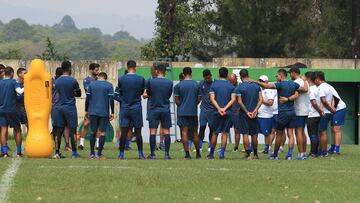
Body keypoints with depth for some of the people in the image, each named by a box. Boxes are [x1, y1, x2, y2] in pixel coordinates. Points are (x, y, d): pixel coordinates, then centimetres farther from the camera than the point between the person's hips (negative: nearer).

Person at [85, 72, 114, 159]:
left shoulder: (92, 84, 6)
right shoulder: (109, 86, 0)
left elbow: (87, 99, 5)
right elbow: (111, 100, -4)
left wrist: (86, 111, 13)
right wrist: (112, 113, 2)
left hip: (93, 112, 2)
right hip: (104, 112, -2)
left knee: (93, 132, 12)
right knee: (102, 133, 2)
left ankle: (92, 153, 12)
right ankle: (99, 154, -2)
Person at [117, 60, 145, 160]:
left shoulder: (121, 79, -3)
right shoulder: (141, 79, -4)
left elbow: (120, 93, 7)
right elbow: (142, 92, 9)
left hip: (124, 108, 0)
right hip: (137, 108, 0)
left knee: (123, 132, 2)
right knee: (138, 132, 5)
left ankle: (121, 154, 1)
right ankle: (140, 154, 7)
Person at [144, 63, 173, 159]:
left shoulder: (150, 81, -6)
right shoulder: (169, 83, -1)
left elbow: (147, 94, 5)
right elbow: (169, 96, 10)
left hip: (153, 109, -1)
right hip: (165, 110, 1)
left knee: (153, 132, 2)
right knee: (166, 132, 3)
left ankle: (152, 154, 1)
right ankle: (167, 154, 0)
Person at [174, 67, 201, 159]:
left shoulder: (178, 85, -3)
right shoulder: (197, 85, 2)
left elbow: (176, 100, -2)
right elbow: (199, 99, 5)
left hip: (182, 112, -2)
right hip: (193, 112, 2)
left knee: (184, 132, -1)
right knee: (195, 132, 11)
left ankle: (187, 154, -7)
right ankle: (198, 153, 16)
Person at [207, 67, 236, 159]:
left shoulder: (214, 85, 1)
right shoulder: (231, 86, 3)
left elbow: (212, 98, -8)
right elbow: (233, 99, -7)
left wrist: (219, 109, -14)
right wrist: (225, 108, -12)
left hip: (216, 112, 0)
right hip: (227, 113, 0)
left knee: (215, 133, 10)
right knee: (224, 133, 3)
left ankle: (211, 154, 15)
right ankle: (222, 153, -3)